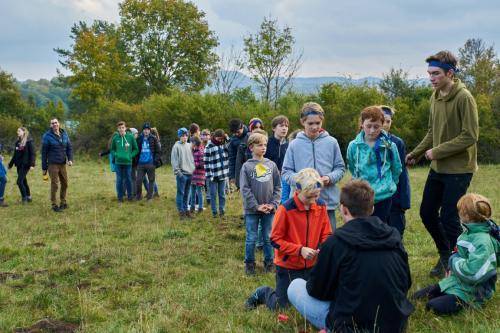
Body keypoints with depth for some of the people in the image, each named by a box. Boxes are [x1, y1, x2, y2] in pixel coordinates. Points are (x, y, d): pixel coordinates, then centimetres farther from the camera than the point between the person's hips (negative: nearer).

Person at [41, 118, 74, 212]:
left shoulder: (64, 134, 6)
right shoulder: (47, 136, -7)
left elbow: (69, 147, 10)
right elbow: (44, 152, -5)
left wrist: (70, 159, -7)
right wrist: (44, 167, -5)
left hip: (63, 164, 5)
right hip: (53, 164, -5)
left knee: (65, 183, 11)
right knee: (54, 185, -4)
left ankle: (63, 202, 26)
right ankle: (54, 205, 6)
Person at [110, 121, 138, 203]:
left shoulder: (131, 137, -2)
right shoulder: (115, 138, 2)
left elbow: (136, 149, 6)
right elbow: (112, 149, 15)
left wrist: (131, 155, -6)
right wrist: (115, 155, -2)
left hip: (128, 162, -1)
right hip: (118, 162, 1)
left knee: (128, 179, 6)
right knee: (119, 180, 5)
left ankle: (129, 196, 18)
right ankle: (120, 197, 14)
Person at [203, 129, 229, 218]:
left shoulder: (223, 144, 9)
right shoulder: (209, 147, -8)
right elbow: (206, 162, -9)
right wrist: (209, 174, -13)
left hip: (223, 174, 4)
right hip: (213, 175, -4)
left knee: (222, 194, 9)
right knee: (213, 194, 4)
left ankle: (222, 210, 16)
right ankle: (214, 212, 12)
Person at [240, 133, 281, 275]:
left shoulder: (272, 165, 3)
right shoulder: (247, 166, -5)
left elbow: (278, 187, 5)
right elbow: (245, 189, -8)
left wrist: (273, 204, -6)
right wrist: (257, 206, -13)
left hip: (269, 209, 2)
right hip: (252, 210, -2)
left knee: (268, 237, 12)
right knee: (251, 238, 6)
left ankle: (269, 262, 25)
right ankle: (249, 263, 20)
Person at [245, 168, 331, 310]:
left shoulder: (321, 206, -8)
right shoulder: (286, 209, -22)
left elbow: (326, 234, 3)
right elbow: (275, 240, -16)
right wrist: (300, 249, -26)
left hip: (311, 265, 4)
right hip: (288, 267, -4)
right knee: (279, 307, 7)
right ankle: (261, 293, 37)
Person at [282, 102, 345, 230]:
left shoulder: (331, 142, 3)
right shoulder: (294, 145, 1)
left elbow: (340, 168, 8)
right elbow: (286, 172, 2)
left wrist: (329, 178, -11)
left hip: (328, 202, 1)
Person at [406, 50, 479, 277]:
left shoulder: (464, 98, -16)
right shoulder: (435, 97, 8)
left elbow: (470, 136, -20)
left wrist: (437, 152, -19)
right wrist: (416, 153, 12)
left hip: (459, 169, -8)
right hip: (438, 168, 8)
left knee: (448, 218, -4)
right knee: (427, 212, 12)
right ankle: (445, 255, 33)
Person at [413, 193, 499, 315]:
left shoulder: (483, 242, -27)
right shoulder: (469, 232, 2)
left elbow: (472, 273, -34)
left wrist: (454, 260, -18)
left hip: (471, 290, -8)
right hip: (456, 280, 8)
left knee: (435, 305, -21)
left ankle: (465, 303, -1)